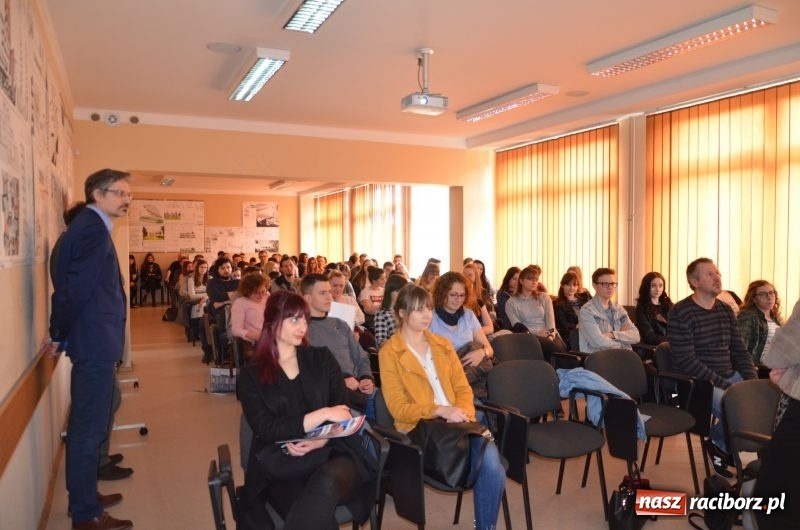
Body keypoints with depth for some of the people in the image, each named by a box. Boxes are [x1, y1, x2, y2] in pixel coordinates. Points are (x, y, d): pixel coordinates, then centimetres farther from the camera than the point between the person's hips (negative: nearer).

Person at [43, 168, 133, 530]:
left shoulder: (87, 226, 15)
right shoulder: (94, 229, -18)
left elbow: (70, 285, 17)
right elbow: (76, 289, -23)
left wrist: (60, 334, 17)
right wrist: (59, 336, -9)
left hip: (92, 341, 10)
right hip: (95, 343, -10)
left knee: (87, 425, 19)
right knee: (88, 428, 0)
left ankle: (85, 496, 34)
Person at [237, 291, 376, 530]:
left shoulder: (322, 358, 14)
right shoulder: (252, 374, 7)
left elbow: (343, 411, 7)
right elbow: (266, 429, -5)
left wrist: (322, 439, -14)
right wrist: (323, 414, -12)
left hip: (332, 453, 2)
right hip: (282, 466, -2)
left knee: (326, 483, -35)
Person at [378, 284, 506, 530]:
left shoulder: (443, 345, 18)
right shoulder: (389, 352, 0)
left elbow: (463, 388, 14)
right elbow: (399, 408, -7)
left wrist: (463, 413, -9)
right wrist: (440, 410, -20)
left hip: (456, 423, 5)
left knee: (491, 463, -25)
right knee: (490, 466, -28)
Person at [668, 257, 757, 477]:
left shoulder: (726, 310, 10)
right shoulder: (681, 313, -12)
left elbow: (740, 351, 12)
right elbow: (685, 361, -18)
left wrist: (753, 381, -4)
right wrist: (724, 385, -21)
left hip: (731, 376, 8)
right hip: (697, 382, -8)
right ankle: (718, 444, 7)